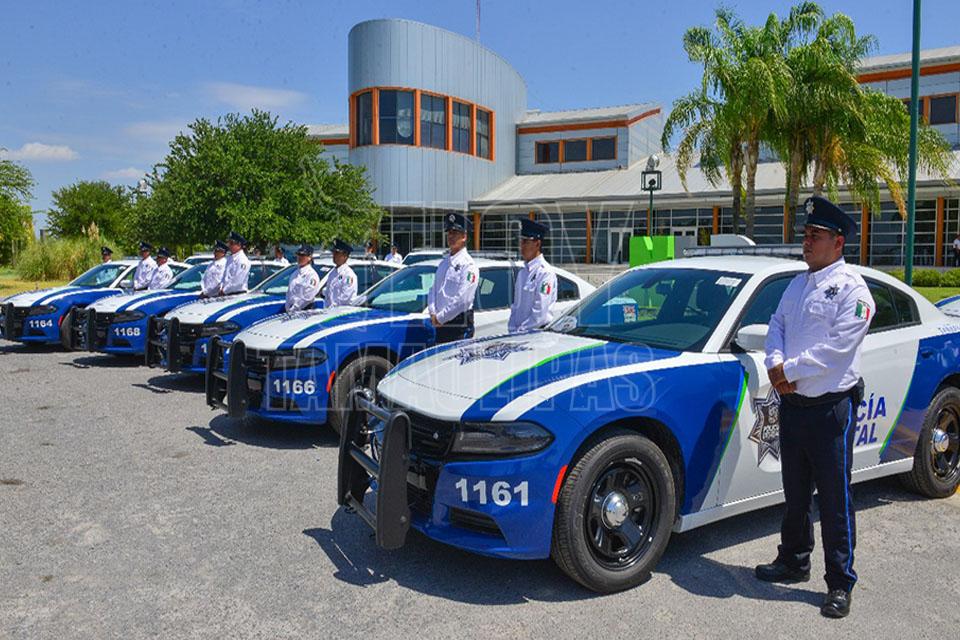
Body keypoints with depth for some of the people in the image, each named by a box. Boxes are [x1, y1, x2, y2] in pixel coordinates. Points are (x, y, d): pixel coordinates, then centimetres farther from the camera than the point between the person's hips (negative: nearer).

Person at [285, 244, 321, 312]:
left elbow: (307, 297, -15)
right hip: (291, 311, 7)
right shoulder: (295, 274, 16)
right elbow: (289, 293, 17)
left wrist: (293, 309, -13)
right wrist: (288, 308, 3)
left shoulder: (312, 275, -9)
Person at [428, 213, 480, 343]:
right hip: (440, 326, 7)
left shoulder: (468, 265, -8)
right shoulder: (443, 263, 16)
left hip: (460, 326, -7)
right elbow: (433, 291, 16)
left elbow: (462, 300, -16)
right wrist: (433, 314, -1)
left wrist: (440, 318, -14)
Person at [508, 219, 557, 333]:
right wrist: (512, 330, 4)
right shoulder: (522, 273, 13)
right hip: (518, 333, 6)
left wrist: (519, 331, -13)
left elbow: (540, 314, -16)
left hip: (538, 332, -6)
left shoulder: (545, 272, -11)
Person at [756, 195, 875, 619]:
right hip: (792, 403, 7)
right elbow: (777, 325, 11)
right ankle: (793, 562, 33)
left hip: (831, 405, -7)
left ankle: (840, 584, 14)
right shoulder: (797, 284, 14)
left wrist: (791, 370, -16)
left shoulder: (851, 288, -10)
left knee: (835, 500, 2)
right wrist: (775, 363, -7)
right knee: (796, 493, 18)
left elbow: (839, 346, -19)